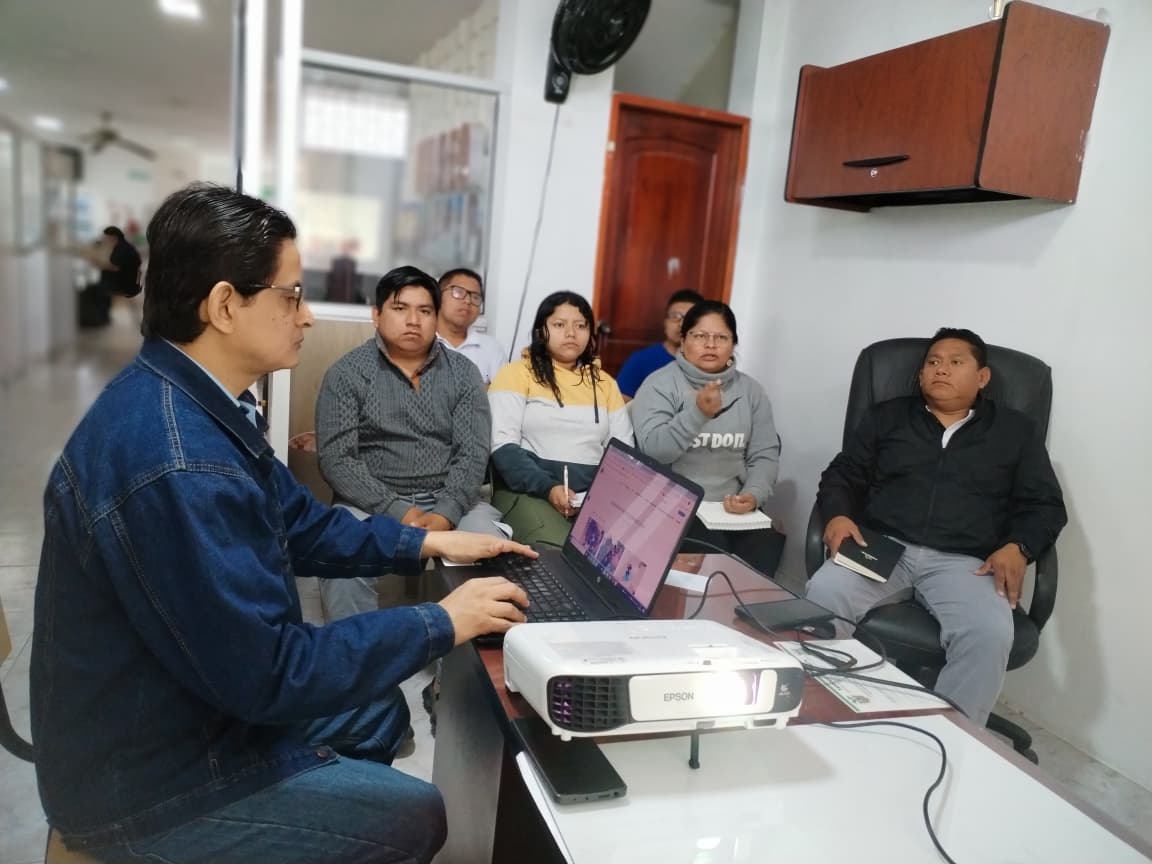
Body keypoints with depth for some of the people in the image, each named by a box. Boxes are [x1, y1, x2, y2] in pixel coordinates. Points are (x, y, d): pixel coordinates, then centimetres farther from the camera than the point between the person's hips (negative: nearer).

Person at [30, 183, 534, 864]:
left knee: (380, 709, 22)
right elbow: (269, 673, -30)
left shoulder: (200, 404, -1)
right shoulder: (177, 465, -35)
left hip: (191, 709, 9)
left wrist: (426, 543, 5)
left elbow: (300, 525, 11)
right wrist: (442, 623, -21)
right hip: (152, 786, -9)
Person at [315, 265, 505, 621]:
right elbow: (336, 460, -7)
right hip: (371, 504, -1)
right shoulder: (347, 373, 1)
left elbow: (473, 454, -1)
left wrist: (445, 515, -19)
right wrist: (399, 512, -19)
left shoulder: (463, 372, 7)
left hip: (450, 503, 2)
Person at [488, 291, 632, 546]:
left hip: (596, 496, 4)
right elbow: (504, 447, -6)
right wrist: (548, 488, -20)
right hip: (529, 492, -4)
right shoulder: (516, 374, 3)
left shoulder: (604, 382, 18)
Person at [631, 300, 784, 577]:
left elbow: (765, 455, 8)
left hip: (734, 507, 4)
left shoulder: (751, 390, 11)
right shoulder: (660, 384, -1)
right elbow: (652, 450, -13)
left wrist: (753, 495, -11)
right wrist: (697, 413, -25)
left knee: (762, 555, -21)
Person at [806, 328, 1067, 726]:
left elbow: (1044, 504, 14)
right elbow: (842, 475, 16)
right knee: (823, 594, -31)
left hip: (962, 562, 0)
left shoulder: (1014, 430, 18)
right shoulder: (887, 416, 19)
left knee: (991, 634, -33)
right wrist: (838, 515, -7)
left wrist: (1017, 547, -8)